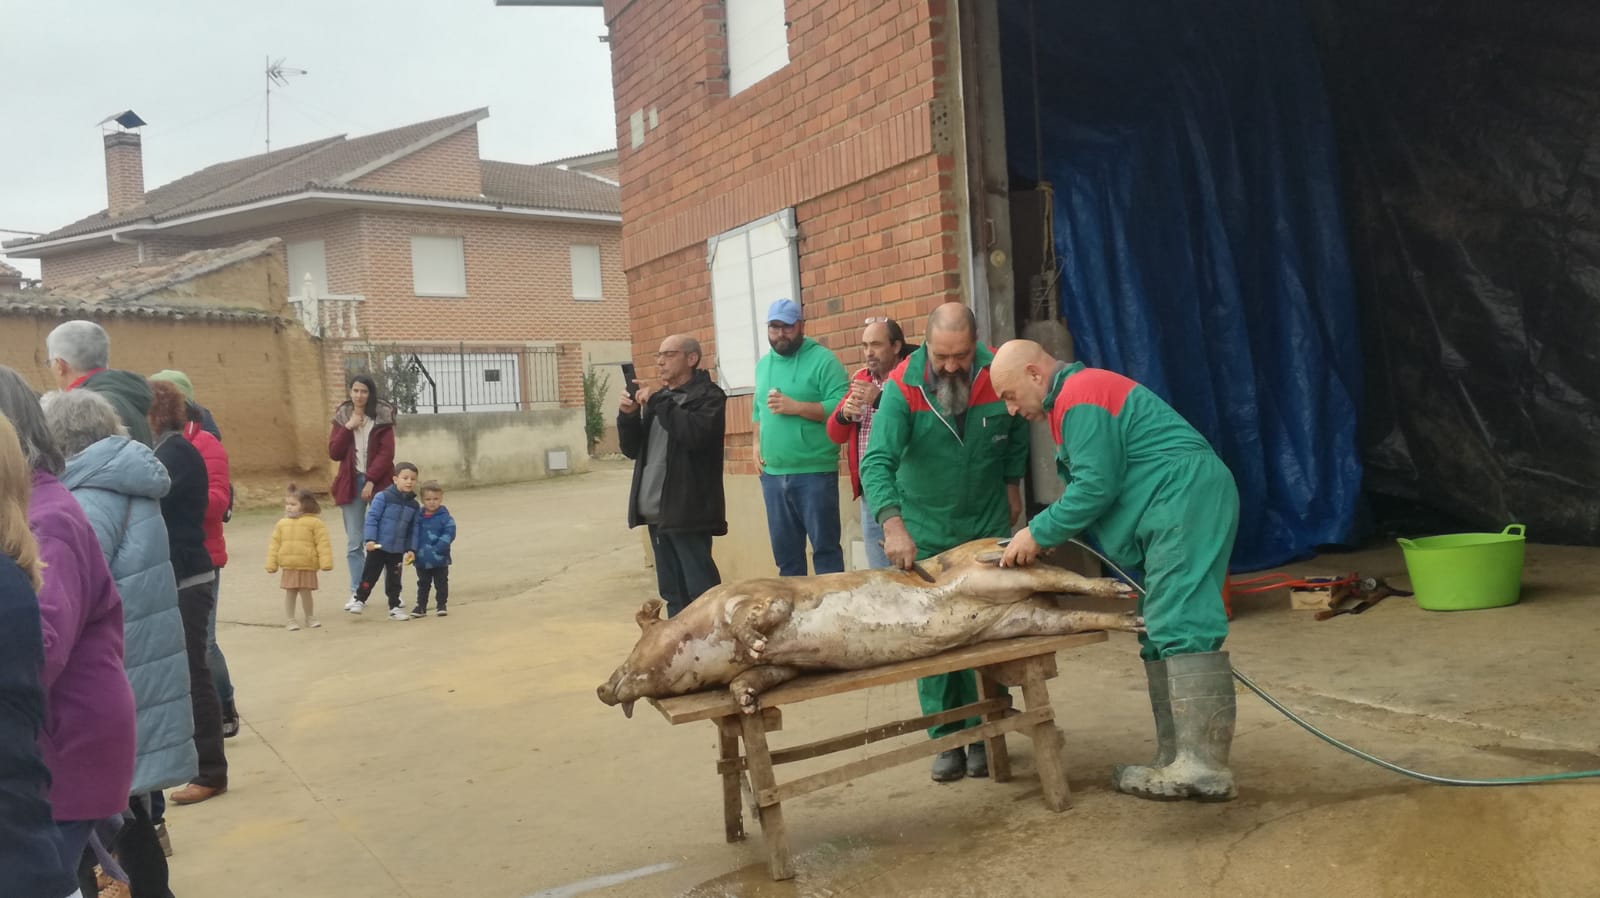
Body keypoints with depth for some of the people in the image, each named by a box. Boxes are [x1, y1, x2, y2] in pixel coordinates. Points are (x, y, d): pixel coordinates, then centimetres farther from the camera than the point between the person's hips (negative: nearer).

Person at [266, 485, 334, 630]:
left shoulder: (315, 523, -7)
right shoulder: (282, 524, 4)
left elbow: (323, 543, -10)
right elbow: (274, 544, 6)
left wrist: (326, 562, -15)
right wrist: (271, 564, 3)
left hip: (307, 567, -3)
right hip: (288, 567, 3)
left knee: (306, 593, 7)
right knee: (289, 594, 8)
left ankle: (310, 618, 26)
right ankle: (290, 620, 20)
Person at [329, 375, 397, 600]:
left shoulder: (382, 417, 0)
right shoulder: (342, 417, 8)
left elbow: (387, 453, -6)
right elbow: (334, 453, 2)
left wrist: (371, 480, -14)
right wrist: (348, 427, -9)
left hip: (378, 483, -2)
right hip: (351, 483, 2)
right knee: (354, 543, 3)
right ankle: (357, 593, 8)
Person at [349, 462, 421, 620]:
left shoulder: (414, 505, 3)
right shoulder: (383, 497, -11)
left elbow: (413, 529, 8)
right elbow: (372, 517, -12)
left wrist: (411, 549, 3)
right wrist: (370, 539, -19)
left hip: (397, 550, 4)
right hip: (378, 546, -4)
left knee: (394, 580, 12)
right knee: (370, 575, 6)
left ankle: (395, 607, 22)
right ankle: (359, 600, 23)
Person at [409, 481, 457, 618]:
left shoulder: (445, 517, -10)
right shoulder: (418, 517, 1)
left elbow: (449, 534, -16)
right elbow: (414, 534, 6)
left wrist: (437, 549, -23)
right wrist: (412, 550, -4)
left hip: (440, 559, -3)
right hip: (422, 559, 3)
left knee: (441, 583, 8)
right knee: (423, 584, 14)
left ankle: (442, 605, 20)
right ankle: (421, 606, 23)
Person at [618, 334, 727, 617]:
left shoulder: (708, 395, -3)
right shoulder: (656, 397, 19)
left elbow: (696, 435, -22)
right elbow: (632, 449, 18)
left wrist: (659, 400, -15)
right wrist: (628, 416, 0)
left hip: (687, 512, -8)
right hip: (655, 511, 8)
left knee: (701, 590, -9)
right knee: (672, 592, 12)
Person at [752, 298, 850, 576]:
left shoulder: (822, 359, -6)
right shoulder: (763, 364, 15)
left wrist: (795, 407, -18)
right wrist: (757, 444, 7)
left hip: (814, 473, -6)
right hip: (772, 474, 6)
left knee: (825, 547, 0)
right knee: (785, 551, 12)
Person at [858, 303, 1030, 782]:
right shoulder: (903, 386, -20)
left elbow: (1016, 436, 8)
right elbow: (877, 461, -29)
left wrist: (1011, 486, 10)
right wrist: (893, 526, -42)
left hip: (987, 523, 1)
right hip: (925, 531, -1)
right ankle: (946, 737, 15)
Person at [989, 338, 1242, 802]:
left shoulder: (1080, 397, -10)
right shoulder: (1077, 396, 24)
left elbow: (1096, 486, -17)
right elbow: (1093, 483, 21)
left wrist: (1039, 533, -9)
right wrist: (1043, 534, 10)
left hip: (1185, 498, -11)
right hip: (1176, 508, 11)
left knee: (1181, 627, -15)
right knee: (1162, 632, 8)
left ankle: (1205, 767, -16)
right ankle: (1178, 761, 8)